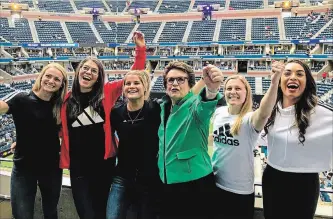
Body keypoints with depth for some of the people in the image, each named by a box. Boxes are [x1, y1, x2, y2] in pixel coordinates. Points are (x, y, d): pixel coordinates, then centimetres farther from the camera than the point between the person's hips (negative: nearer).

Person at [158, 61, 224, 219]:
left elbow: (204, 106, -37)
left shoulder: (194, 105, -11)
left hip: (195, 184, -6)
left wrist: (212, 89, -58)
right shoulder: (164, 106, 7)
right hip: (167, 183, 6)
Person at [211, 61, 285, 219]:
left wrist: (274, 83, -57)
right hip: (214, 183, 5)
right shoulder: (218, 112, -3)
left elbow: (264, 113, -44)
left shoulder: (249, 118, -20)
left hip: (240, 189, -4)